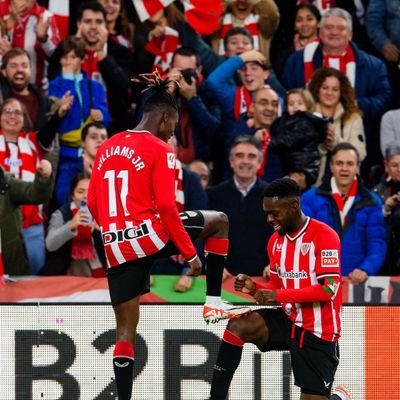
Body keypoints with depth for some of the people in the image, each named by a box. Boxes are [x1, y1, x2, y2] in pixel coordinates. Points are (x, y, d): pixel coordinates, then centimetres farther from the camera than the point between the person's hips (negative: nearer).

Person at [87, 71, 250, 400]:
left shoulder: (106, 149, 14)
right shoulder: (159, 150, -5)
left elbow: (92, 204, 16)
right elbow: (166, 207, -13)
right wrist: (191, 254, -8)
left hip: (117, 248, 6)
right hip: (152, 234, -6)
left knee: (126, 331, 9)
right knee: (220, 221, 16)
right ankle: (214, 301, 10)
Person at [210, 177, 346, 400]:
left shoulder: (324, 236, -15)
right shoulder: (276, 240, 7)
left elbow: (328, 289, -22)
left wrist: (279, 295, -25)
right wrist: (255, 289, -5)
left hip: (318, 331, -6)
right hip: (288, 321, 6)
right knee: (238, 325, -19)